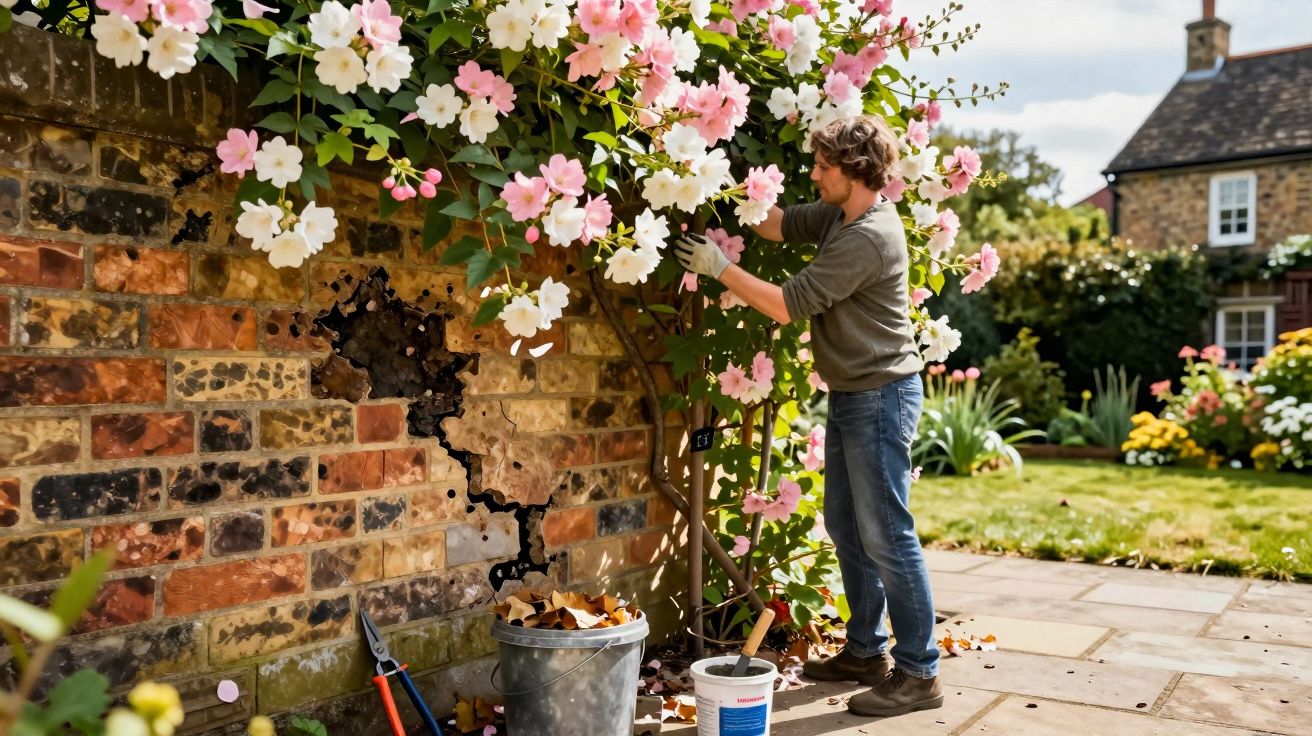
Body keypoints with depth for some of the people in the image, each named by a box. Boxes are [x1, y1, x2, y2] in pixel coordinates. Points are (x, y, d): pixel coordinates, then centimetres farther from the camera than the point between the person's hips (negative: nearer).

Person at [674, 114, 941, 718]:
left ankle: (919, 673, 5)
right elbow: (778, 224, 7)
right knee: (846, 528, 15)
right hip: (851, 393, 10)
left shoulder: (868, 237, -22)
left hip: (881, 395, -10)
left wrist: (719, 267, -14)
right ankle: (867, 650, 27)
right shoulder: (839, 214, 7)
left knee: (886, 534, -5)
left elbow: (787, 304, -22)